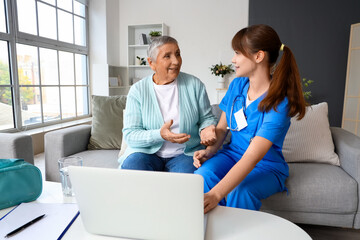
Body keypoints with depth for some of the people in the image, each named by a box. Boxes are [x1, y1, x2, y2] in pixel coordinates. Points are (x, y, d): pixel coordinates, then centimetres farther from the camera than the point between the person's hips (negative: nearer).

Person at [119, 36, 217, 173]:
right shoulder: (138, 90, -3)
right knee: (130, 167, -29)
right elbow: (129, 134, -7)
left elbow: (207, 118, 10)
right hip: (147, 151, 1)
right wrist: (159, 135, -25)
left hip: (186, 153, 0)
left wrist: (206, 129, -15)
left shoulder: (194, 84, 2)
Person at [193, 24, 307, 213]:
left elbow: (252, 157, -32)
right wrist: (209, 151, -15)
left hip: (266, 166, -4)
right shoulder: (237, 85, -2)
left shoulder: (279, 102, -22)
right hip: (233, 154, 5)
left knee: (240, 192, -34)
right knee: (203, 175, -26)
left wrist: (215, 195, -42)